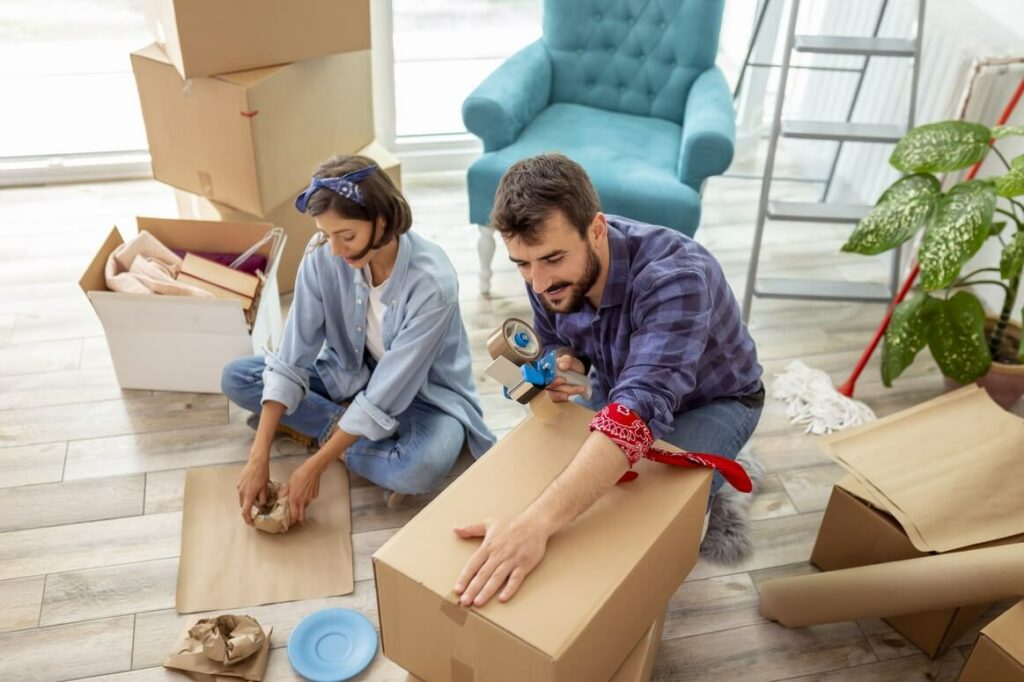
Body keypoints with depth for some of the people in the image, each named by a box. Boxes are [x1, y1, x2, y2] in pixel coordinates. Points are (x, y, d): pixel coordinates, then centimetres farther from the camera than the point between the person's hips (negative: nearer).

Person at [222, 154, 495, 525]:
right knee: (236, 377, -7)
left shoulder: (433, 283, -33)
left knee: (423, 467, -37)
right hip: (351, 375, 4)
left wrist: (314, 467, -27)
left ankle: (317, 430, -11)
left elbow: (386, 394, -29)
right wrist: (259, 457, -23)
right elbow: (291, 359, -18)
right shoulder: (322, 255, -19)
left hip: (420, 395, -4)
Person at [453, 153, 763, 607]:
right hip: (617, 383, 5)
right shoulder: (547, 270, -21)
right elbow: (553, 342, -1)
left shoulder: (674, 277, -42)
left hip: (713, 399, -5)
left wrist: (536, 522, -67)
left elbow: (641, 406, -55)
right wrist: (561, 367, -28)